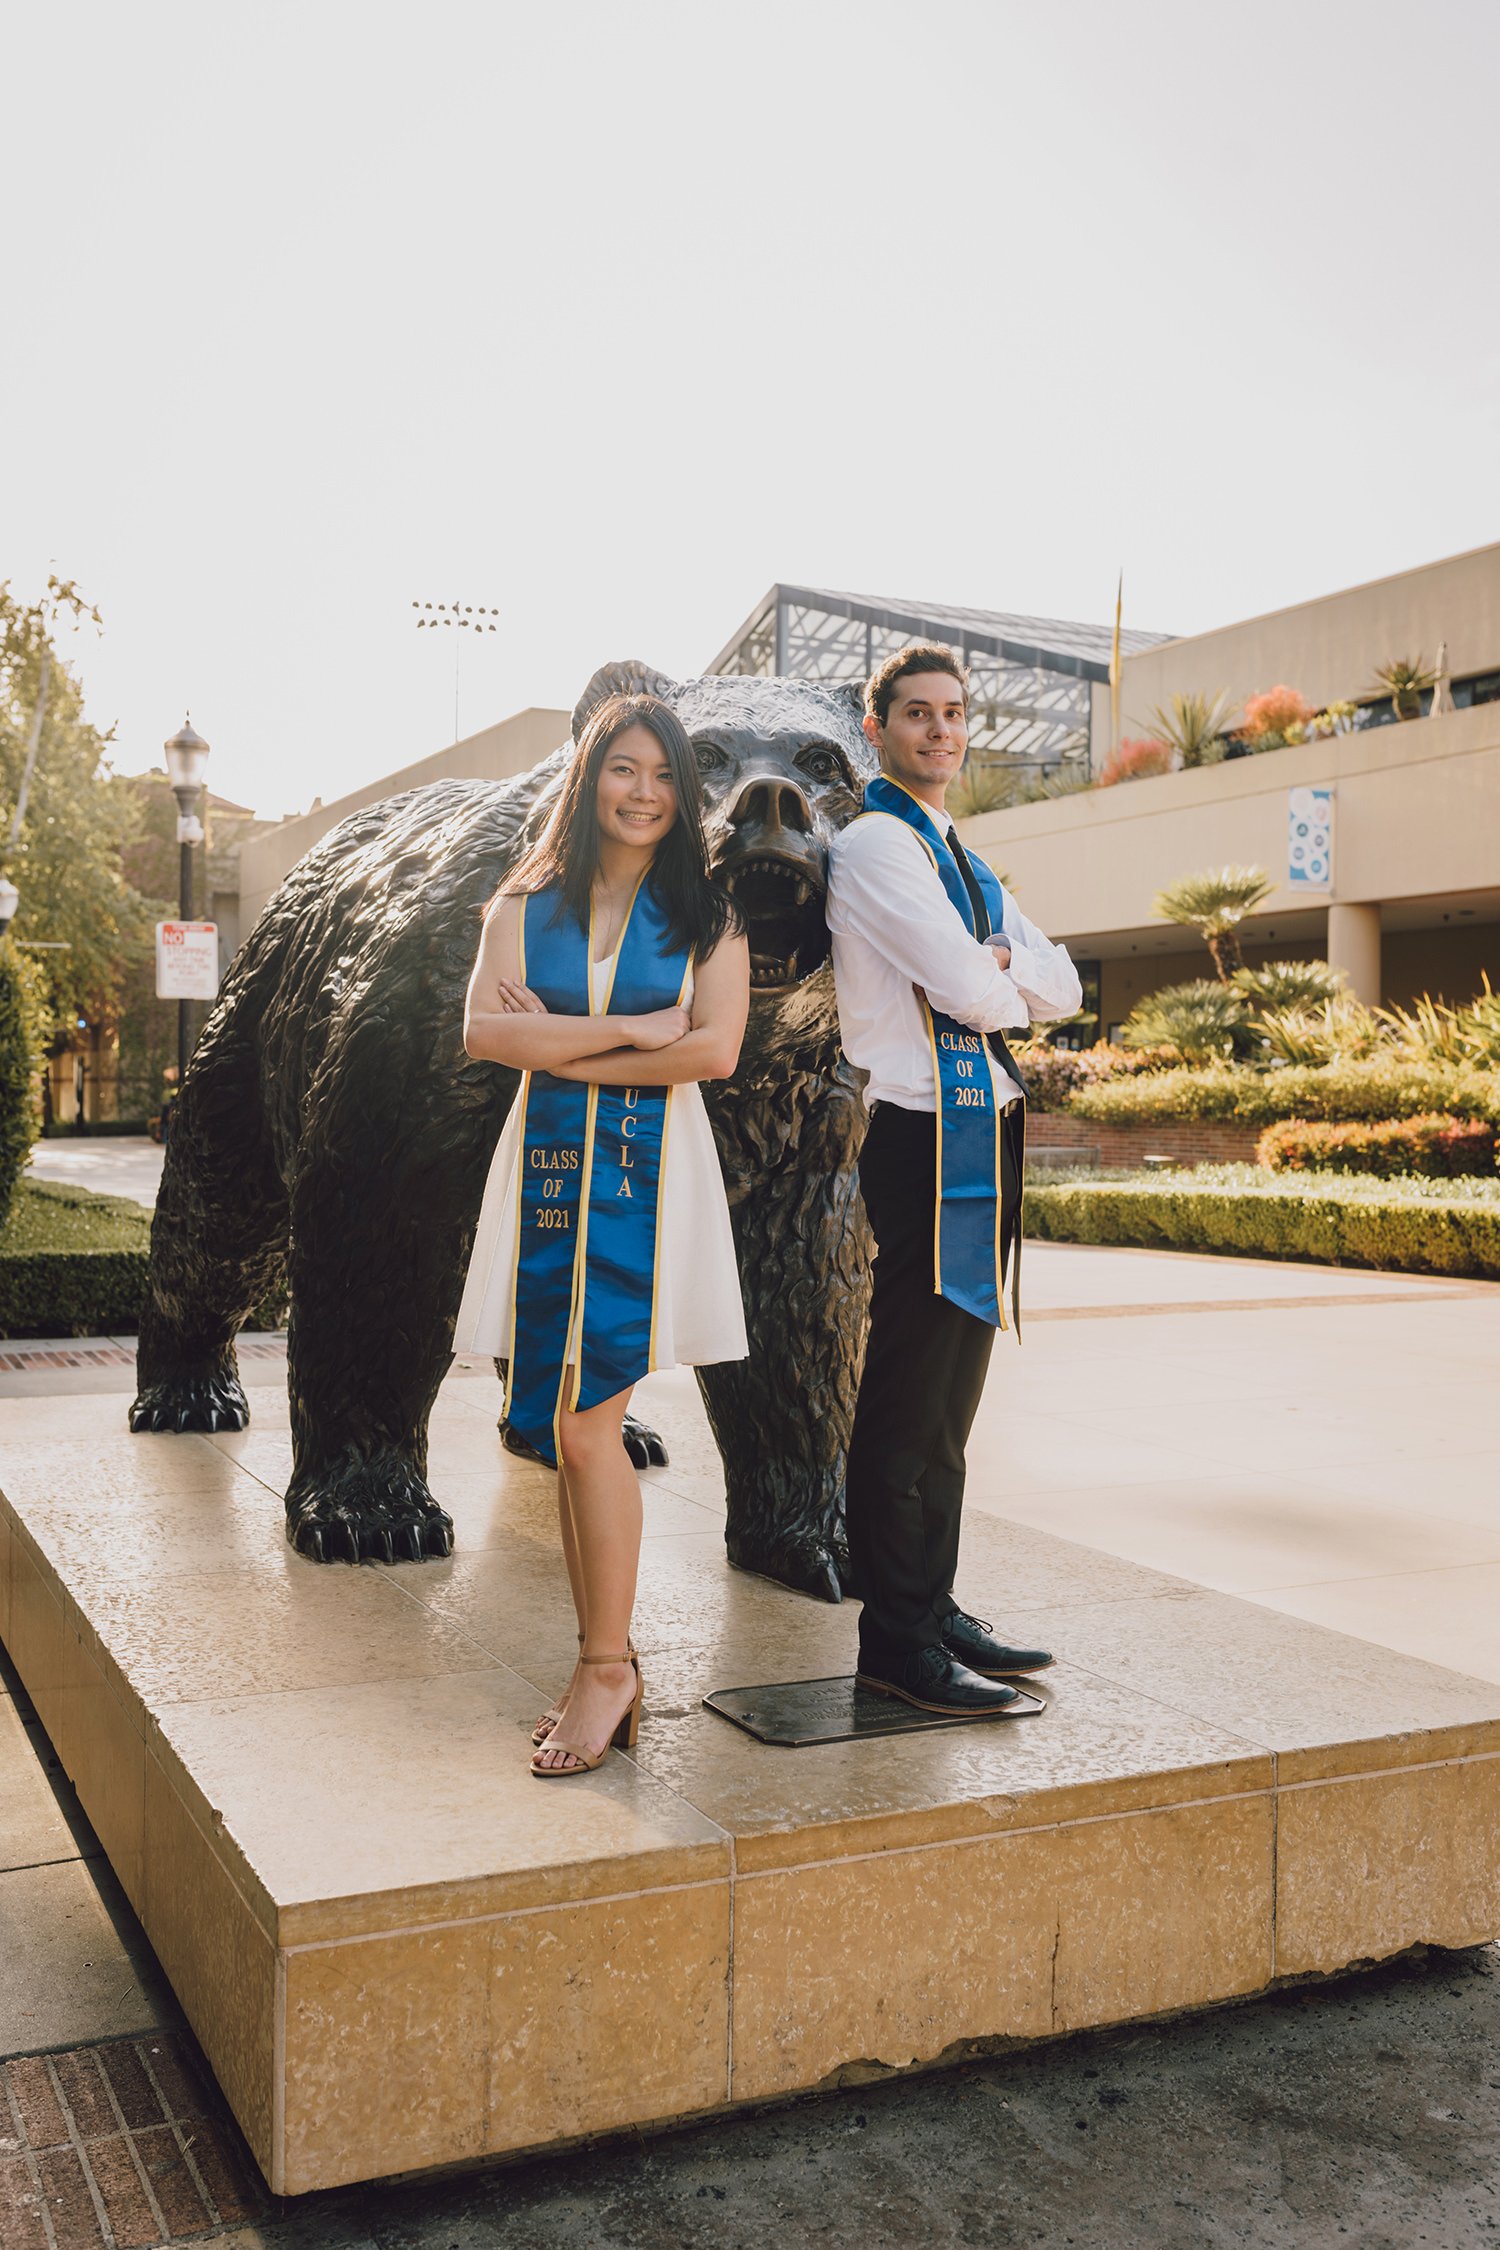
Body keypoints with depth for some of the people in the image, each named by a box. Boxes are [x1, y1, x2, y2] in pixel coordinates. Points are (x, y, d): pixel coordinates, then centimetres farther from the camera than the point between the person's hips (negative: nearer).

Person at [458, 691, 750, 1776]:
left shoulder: (706, 916, 7)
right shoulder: (525, 905, 11)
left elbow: (714, 1050, -7)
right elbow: (485, 1030, -5)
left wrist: (564, 1051, -6)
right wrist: (632, 1030, -10)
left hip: (649, 1171, -3)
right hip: (549, 1168, 3)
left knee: (587, 1423, -10)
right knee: (568, 1428, 4)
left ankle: (608, 1668, 2)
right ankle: (606, 1668, 14)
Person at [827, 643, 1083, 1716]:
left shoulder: (967, 863, 22)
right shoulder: (876, 844, -7)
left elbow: (1061, 990, 13)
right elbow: (967, 990, -18)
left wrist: (995, 964, -6)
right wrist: (1003, 978, 3)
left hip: (983, 1135, 9)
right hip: (924, 1137, -9)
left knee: (948, 1397, 13)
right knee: (909, 1399, -5)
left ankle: (935, 1607, 22)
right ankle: (896, 1638, 2)